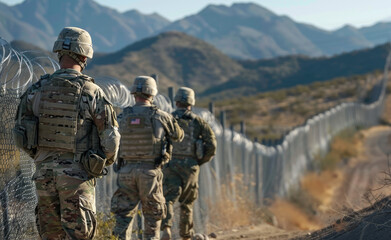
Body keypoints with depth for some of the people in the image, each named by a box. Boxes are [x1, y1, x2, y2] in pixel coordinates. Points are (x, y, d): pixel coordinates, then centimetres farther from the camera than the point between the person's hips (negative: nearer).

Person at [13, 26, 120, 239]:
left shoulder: (37, 90, -1)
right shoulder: (92, 92, -11)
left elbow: (20, 135, 5)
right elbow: (110, 138, -8)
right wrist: (105, 162, 12)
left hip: (44, 173, 4)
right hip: (77, 174, -4)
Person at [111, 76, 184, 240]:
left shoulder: (124, 117, 2)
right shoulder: (160, 116, -5)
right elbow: (178, 135, 11)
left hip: (127, 169, 2)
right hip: (150, 171, -2)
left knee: (123, 213, 6)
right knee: (153, 214, 10)